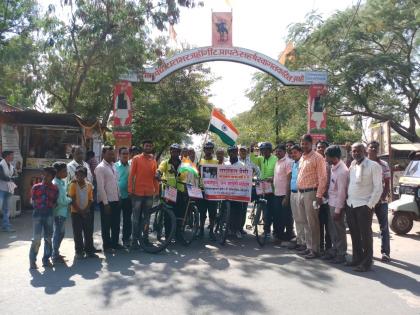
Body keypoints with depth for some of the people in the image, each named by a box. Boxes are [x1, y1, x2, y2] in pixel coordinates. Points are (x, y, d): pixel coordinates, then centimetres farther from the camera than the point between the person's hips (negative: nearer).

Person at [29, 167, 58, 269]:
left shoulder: (55, 189, 4)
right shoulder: (36, 187, 1)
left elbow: (54, 203, 7)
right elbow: (32, 201, 3)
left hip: (49, 215, 2)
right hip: (37, 215, -2)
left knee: (48, 238, 7)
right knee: (36, 239, -6)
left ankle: (46, 259, 18)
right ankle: (32, 261, 5)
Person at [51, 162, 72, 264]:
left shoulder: (63, 182, 10)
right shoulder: (56, 184, -18)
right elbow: (61, 200, -22)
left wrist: (67, 199, 2)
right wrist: (70, 200, -7)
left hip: (63, 211, 9)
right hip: (59, 212, -9)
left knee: (60, 233, 17)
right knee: (58, 233, -1)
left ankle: (56, 253, 29)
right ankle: (55, 257, 9)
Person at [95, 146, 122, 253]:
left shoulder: (113, 166, 10)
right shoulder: (100, 168, -12)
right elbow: (101, 187, -16)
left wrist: (119, 197, 11)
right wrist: (105, 203, -17)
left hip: (116, 200, 7)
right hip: (106, 201, -7)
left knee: (116, 223, 15)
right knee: (106, 224, 5)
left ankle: (114, 243, 28)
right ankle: (106, 245, 17)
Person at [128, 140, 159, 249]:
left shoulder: (153, 160, 10)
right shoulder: (136, 159, -1)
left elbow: (154, 176, 13)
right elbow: (131, 175, -3)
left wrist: (157, 190, 10)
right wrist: (130, 189, -7)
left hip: (149, 193, 4)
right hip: (137, 193, -4)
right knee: (136, 218, 1)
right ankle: (134, 240, 8)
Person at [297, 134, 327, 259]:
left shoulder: (317, 157, -9)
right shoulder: (302, 158, 15)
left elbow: (322, 178, -13)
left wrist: (319, 196, -17)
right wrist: (299, 192, 15)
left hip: (311, 193, -8)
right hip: (301, 192, 8)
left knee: (312, 223, -3)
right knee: (305, 222, 13)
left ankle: (315, 250, 7)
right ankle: (309, 247, 23)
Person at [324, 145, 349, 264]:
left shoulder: (342, 171, -22)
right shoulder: (333, 167, 4)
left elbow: (342, 192, -20)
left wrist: (337, 210, -17)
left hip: (337, 205, -8)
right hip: (331, 202, 8)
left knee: (339, 230, 4)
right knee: (332, 229, 18)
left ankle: (341, 254, 17)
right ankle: (334, 250, 31)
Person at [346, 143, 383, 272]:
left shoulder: (373, 166, -9)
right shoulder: (352, 165, 9)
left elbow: (378, 188, -10)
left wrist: (370, 205, -14)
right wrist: (347, 198, 8)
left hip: (364, 206, -6)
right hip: (350, 205, 6)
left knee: (365, 235, 3)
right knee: (354, 234, 14)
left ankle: (366, 262, 14)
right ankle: (357, 258, 28)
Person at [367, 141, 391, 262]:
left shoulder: (384, 165, 0)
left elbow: (387, 184, 0)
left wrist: (382, 198, -11)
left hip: (381, 200, -1)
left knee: (384, 227, 3)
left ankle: (385, 252, 11)